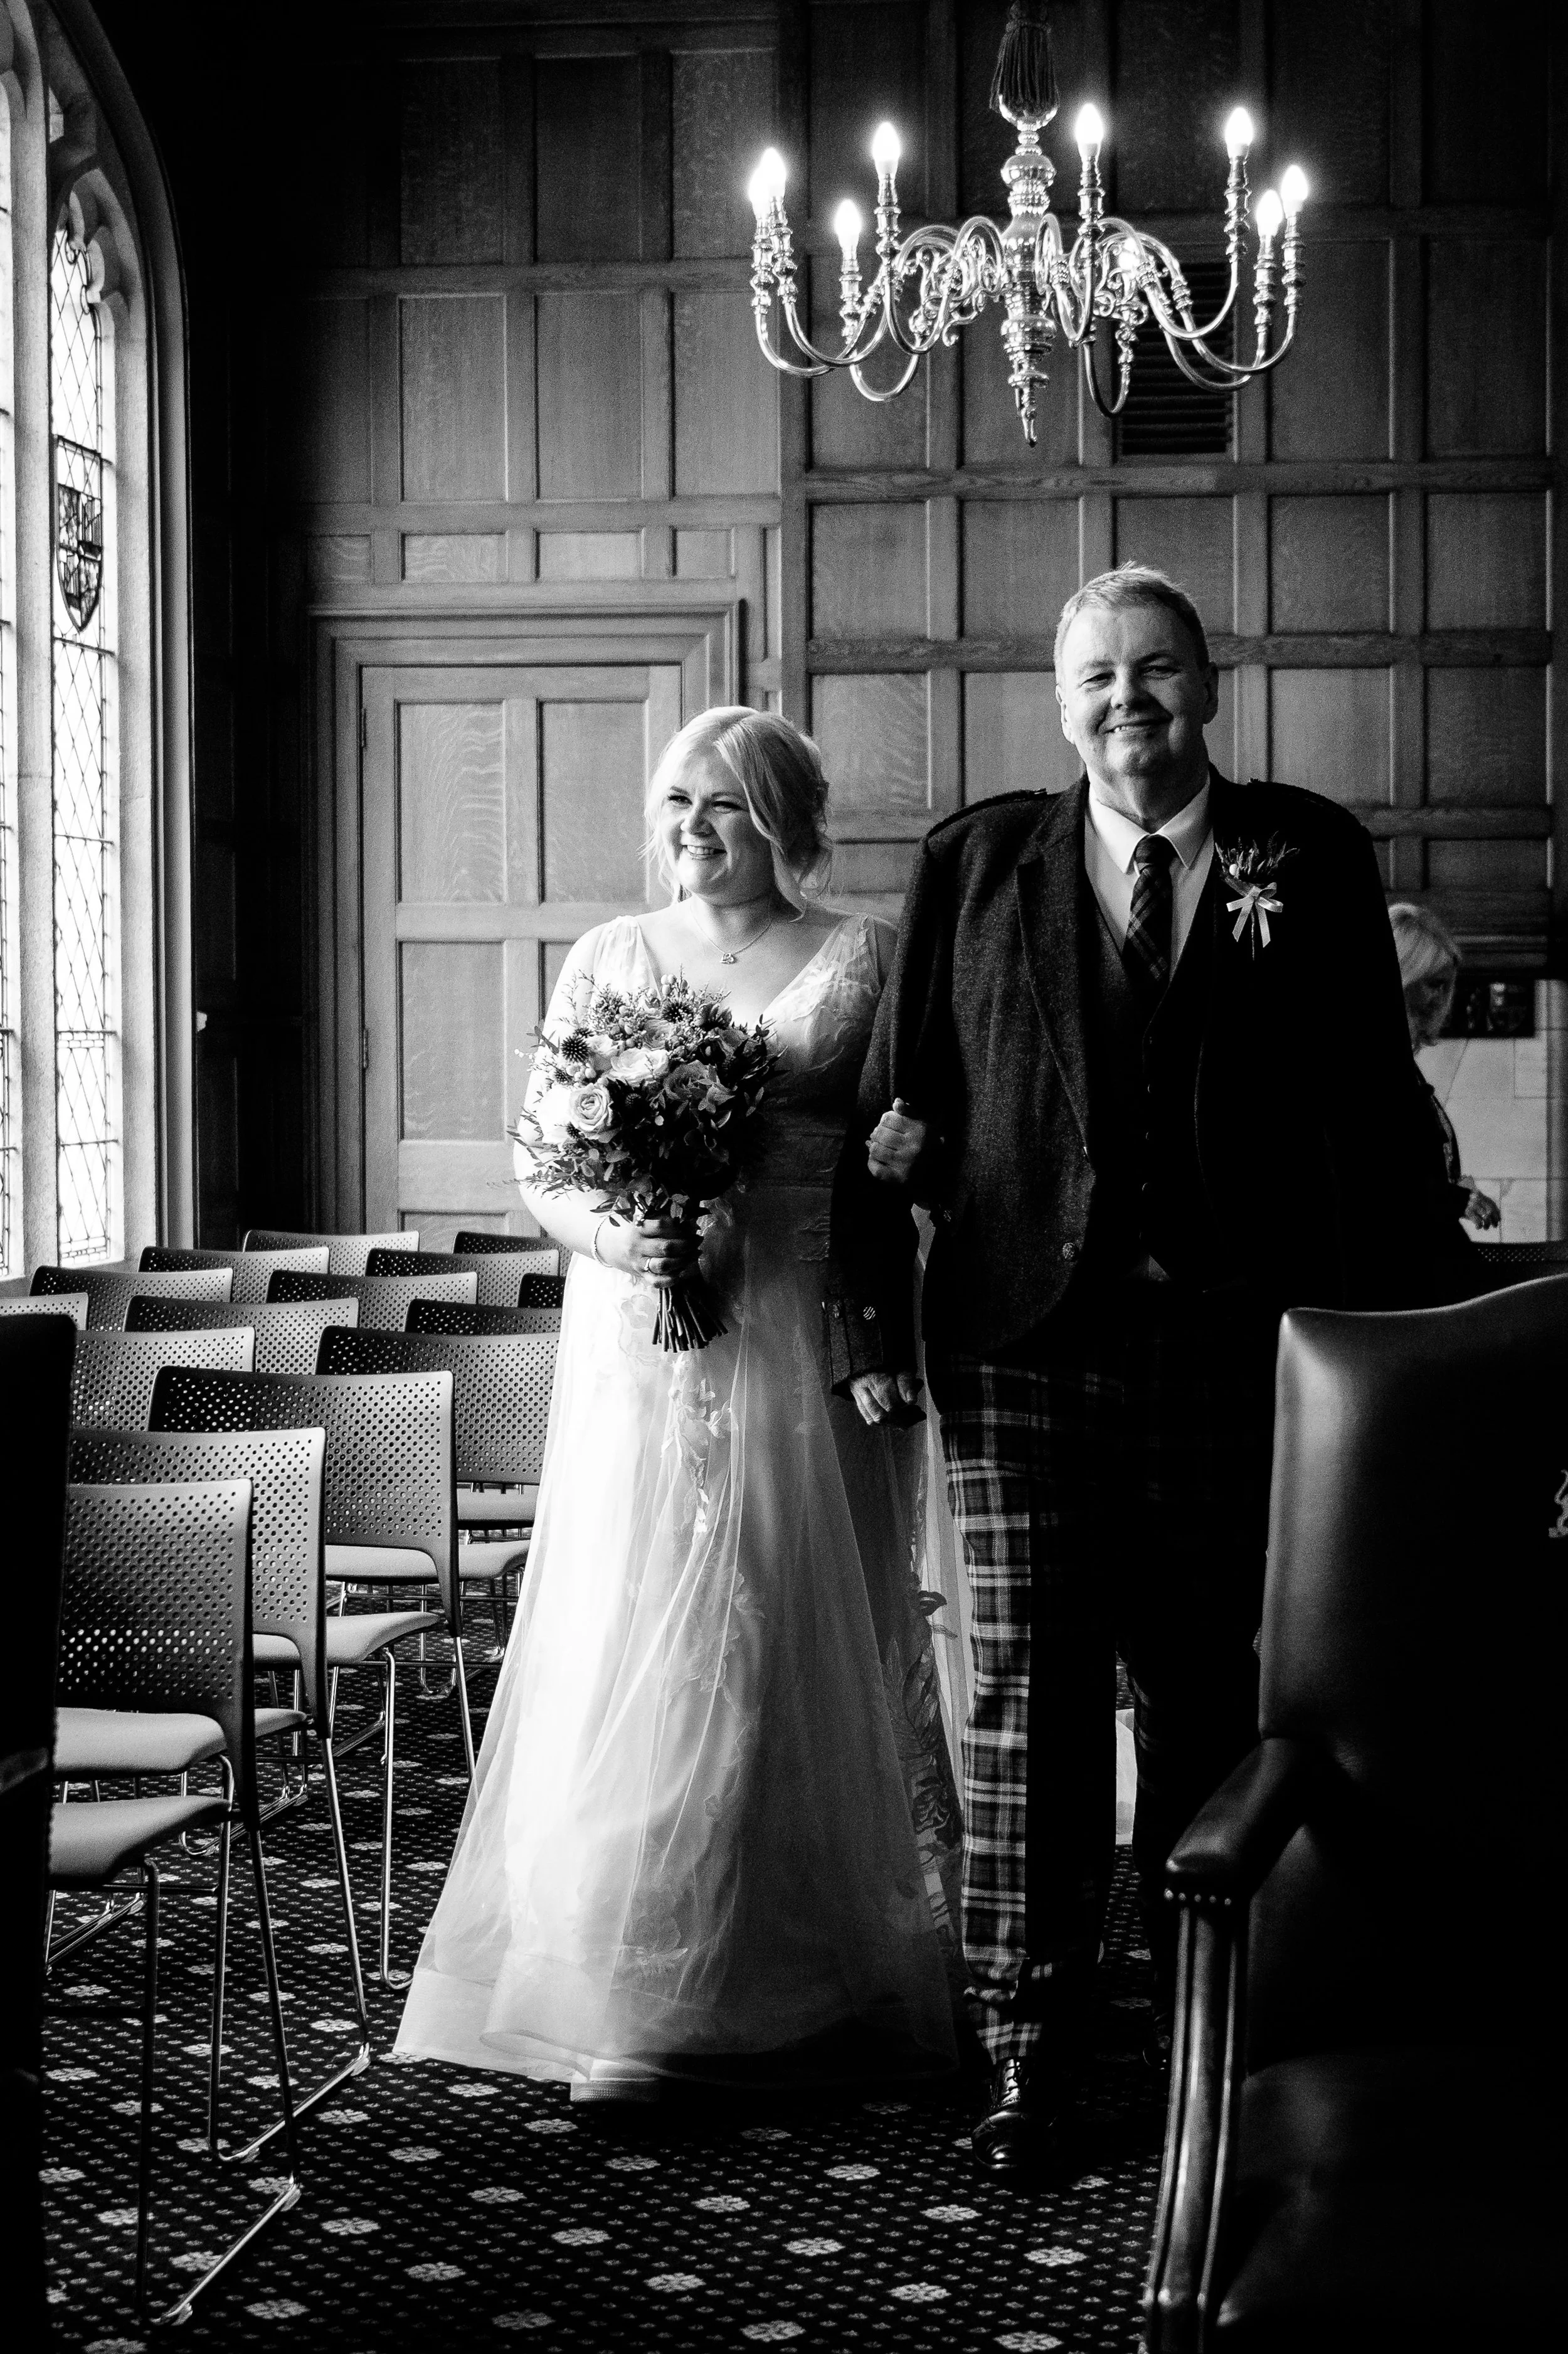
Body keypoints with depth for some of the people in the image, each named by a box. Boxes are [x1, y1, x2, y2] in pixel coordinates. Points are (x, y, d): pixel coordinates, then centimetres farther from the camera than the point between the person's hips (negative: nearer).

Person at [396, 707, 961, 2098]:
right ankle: (631, 2001, 4)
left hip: (805, 1350, -1)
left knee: (805, 1643, 2)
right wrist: (613, 1239, -13)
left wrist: (757, 1234, -14)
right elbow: (540, 1168, 8)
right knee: (638, 1650, -1)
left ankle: (816, 1979, 14)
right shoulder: (607, 962, 11)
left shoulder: (865, 962, 4)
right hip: (641, 1358, 2)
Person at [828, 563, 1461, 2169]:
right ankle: (1028, 2042, 13)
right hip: (1021, 1344, 0)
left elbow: (1369, 1111, 3)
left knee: (1210, 1699, 11)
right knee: (1026, 1693, 2)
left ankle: (1199, 2023, 25)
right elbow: (897, 1105, 5)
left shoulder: (1309, 859, 6)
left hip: (1232, 1353, 0)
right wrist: (871, 1311, -2)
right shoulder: (973, 863, 7)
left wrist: (1381, 1335, -3)